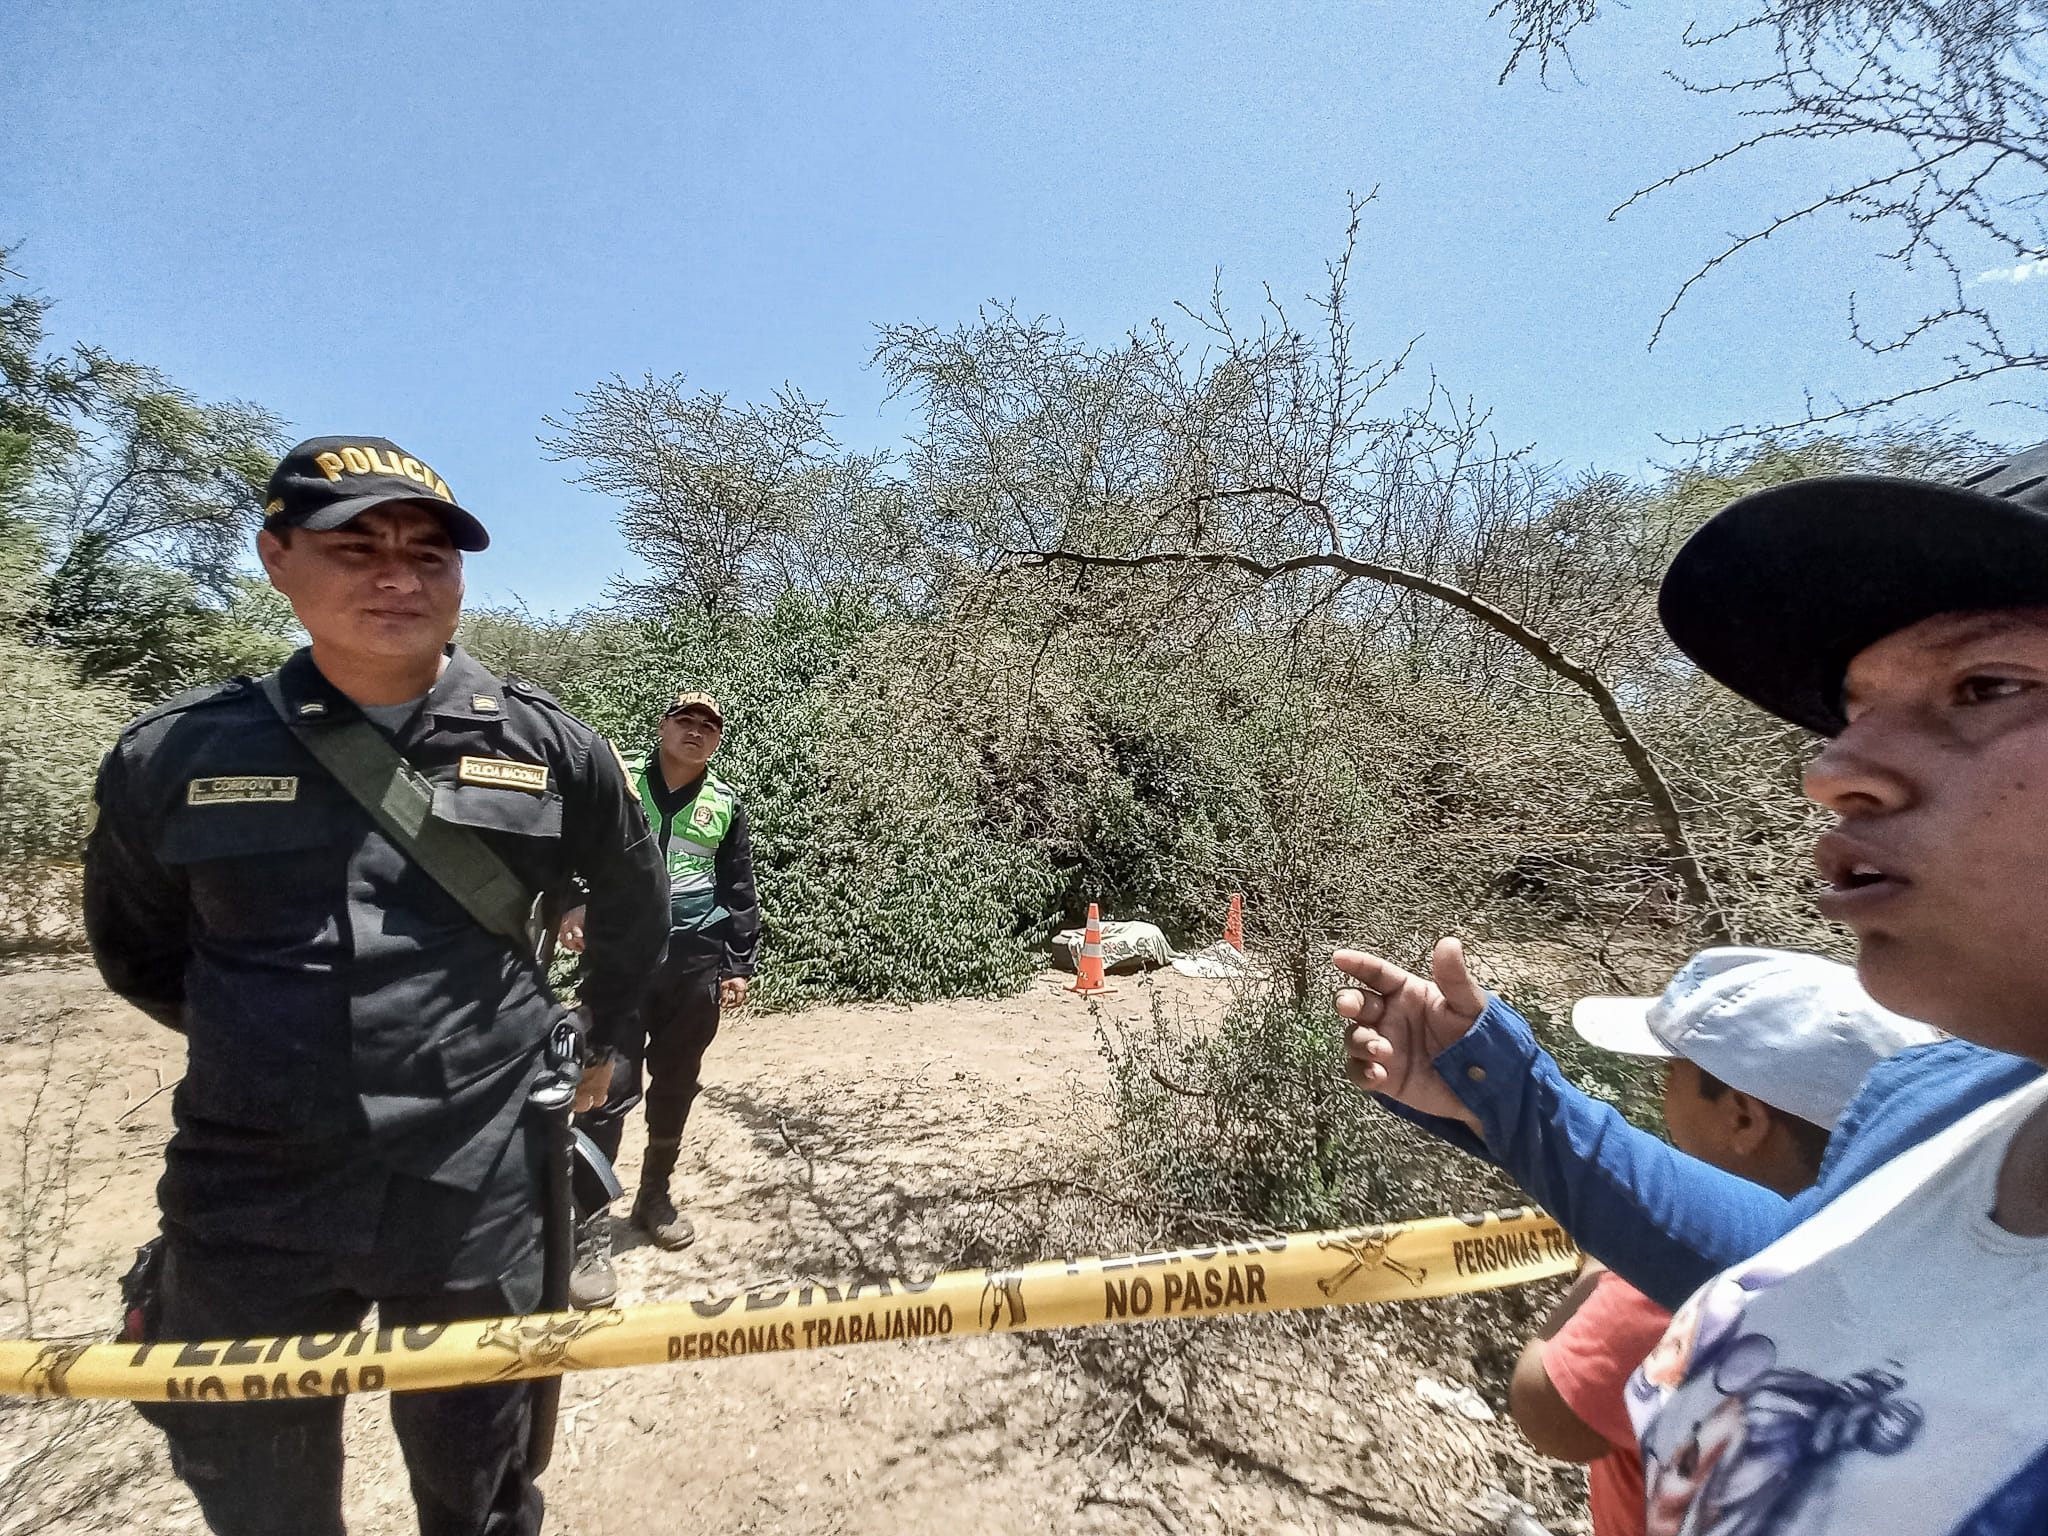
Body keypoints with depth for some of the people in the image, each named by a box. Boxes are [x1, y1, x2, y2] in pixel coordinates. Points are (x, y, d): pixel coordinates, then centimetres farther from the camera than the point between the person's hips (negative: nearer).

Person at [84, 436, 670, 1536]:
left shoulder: (546, 747, -5)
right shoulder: (173, 756, -4)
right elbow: (135, 946, 14)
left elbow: (633, 905, 11)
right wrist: (266, 1047, 14)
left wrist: (607, 1037, 20)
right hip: (248, 1216, 1)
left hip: (478, 1199, 0)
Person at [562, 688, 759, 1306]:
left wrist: (740, 964, 9)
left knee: (675, 1086, 12)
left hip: (695, 960, 3)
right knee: (610, 1085, -7)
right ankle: (590, 1231, 3)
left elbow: (739, 890, 12)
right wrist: (569, 906, -13)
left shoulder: (727, 803, 8)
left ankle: (654, 1196, 32)